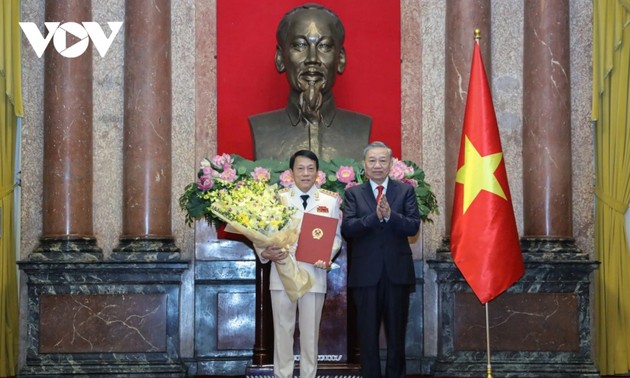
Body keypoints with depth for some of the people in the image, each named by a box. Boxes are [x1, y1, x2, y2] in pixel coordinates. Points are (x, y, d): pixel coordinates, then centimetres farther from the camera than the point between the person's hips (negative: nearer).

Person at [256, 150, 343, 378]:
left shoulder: (331, 201, 5)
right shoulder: (277, 198, 4)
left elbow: (336, 235, 4)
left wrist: (328, 255, -15)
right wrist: (266, 252, -19)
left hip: (314, 273, 0)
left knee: (310, 331, 8)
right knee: (283, 329, 6)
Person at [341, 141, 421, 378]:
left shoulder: (405, 191, 5)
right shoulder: (353, 193, 5)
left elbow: (414, 226, -6)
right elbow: (346, 229, -9)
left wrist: (390, 215, -23)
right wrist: (374, 217, -23)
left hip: (397, 271, 0)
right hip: (365, 273, 0)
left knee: (397, 332, 8)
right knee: (367, 333, 6)